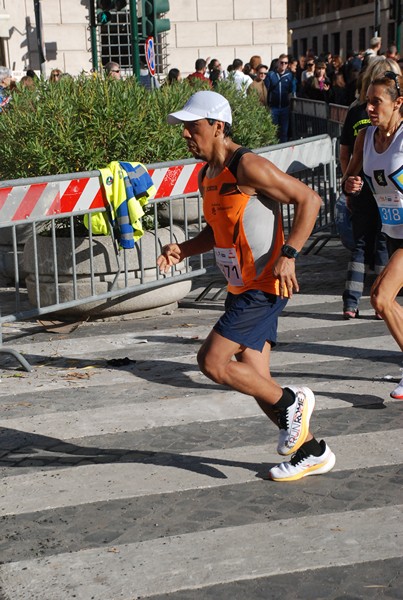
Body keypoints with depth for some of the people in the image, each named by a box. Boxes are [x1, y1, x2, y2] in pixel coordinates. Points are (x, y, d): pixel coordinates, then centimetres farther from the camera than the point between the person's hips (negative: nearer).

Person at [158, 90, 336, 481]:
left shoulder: (248, 166, -15)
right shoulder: (206, 175, 12)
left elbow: (309, 199, -16)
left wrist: (288, 254, -25)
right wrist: (183, 250, 7)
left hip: (264, 288, -9)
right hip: (241, 290, 9)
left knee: (211, 362, -14)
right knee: (253, 379, 9)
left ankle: (290, 402, 6)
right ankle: (312, 452, 24)